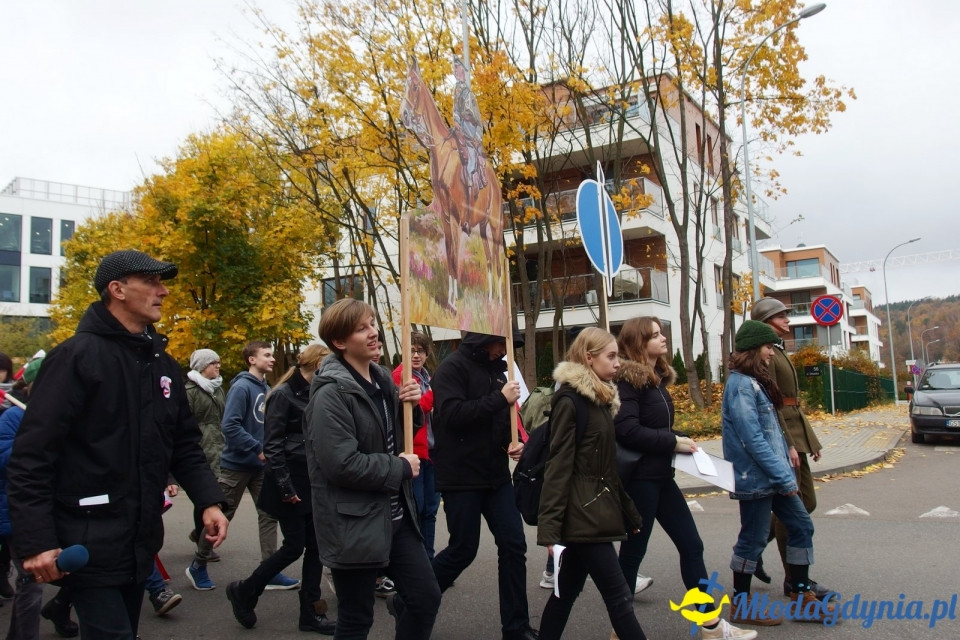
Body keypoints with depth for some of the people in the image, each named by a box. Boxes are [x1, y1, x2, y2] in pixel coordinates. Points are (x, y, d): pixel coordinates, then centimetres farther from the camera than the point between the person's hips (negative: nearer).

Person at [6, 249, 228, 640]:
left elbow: (184, 445, 12)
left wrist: (208, 500, 0)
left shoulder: (163, 364, 10)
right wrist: (35, 541, -20)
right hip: (89, 543, -7)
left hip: (141, 540, 7)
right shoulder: (76, 357, -13)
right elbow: (32, 455, -16)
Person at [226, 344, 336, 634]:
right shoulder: (283, 394, -11)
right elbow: (272, 445, -16)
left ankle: (310, 613, 18)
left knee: (315, 545, 8)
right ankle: (244, 591, 21)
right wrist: (285, 487, -19)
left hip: (313, 482, 7)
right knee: (294, 547, -1)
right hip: (292, 483, -7)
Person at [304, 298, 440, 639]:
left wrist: (412, 405, -2)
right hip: (355, 525, -7)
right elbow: (341, 464, -26)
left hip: (396, 516, 7)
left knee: (427, 598, 12)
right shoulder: (331, 393, -18)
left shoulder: (382, 378, 7)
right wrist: (400, 468, -15)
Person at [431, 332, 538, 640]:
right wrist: (499, 398, -23)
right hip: (461, 476, -7)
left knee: (514, 545, 5)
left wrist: (512, 440, 2)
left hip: (495, 474, 7)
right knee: (463, 550, 2)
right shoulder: (453, 367, -11)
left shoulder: (496, 369, 12)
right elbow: (451, 414, -25)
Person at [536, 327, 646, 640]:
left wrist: (629, 512, 18)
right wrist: (549, 527, -20)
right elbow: (558, 467, -17)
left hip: (596, 510, 9)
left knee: (568, 590, 15)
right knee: (619, 597, -3)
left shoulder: (601, 398, 14)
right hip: (582, 514, -9)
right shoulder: (570, 400, -13)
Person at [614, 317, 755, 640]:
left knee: (691, 545, 13)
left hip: (661, 476, 9)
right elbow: (627, 430, -25)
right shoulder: (628, 379, -16)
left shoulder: (658, 377, 12)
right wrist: (673, 442, -19)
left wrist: (678, 440, 1)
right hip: (638, 478, -9)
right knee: (633, 551, 4)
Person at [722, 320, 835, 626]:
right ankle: (741, 606, 16)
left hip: (773, 475, 10)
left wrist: (785, 471, 14)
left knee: (801, 526, 13)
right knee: (753, 539, 1)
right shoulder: (741, 385, -17)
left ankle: (801, 595, 25)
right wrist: (784, 476, -20)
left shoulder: (756, 381, 14)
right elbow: (752, 439, -23)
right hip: (756, 477, -10)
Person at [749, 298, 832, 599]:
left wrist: (809, 440, 18)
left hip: (796, 434, 10)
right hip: (781, 436, -10)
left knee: (806, 503, 14)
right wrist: (787, 444, -22)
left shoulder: (779, 352, 18)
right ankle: (794, 580, 10)